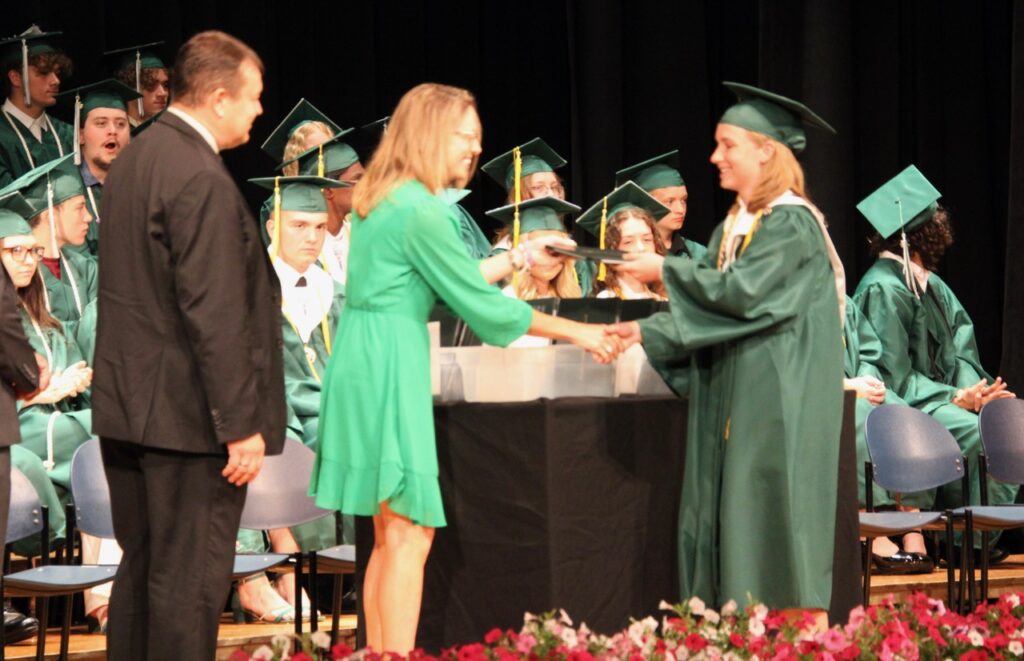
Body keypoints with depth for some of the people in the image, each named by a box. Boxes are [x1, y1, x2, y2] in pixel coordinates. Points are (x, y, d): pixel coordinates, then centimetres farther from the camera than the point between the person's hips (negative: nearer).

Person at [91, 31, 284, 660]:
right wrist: (242, 425, -19)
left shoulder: (133, 159, 11)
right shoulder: (202, 180, -19)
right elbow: (214, 317, -22)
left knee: (141, 568, 15)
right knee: (190, 581, -3)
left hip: (127, 406, 10)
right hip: (187, 416, -10)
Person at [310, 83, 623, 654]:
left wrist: (519, 256, 27)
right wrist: (575, 332, -4)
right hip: (389, 368, -10)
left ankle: (379, 654, 15)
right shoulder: (422, 210, -14)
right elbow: (478, 301, -11)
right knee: (410, 535, -7)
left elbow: (448, 281, 24)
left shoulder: (386, 199, 15)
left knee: (392, 532, 13)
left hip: (365, 364, 10)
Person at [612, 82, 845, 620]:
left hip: (778, 402, -9)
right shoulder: (733, 227, 15)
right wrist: (645, 332, 5)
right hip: (731, 398, 9)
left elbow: (743, 292, -20)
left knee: (771, 516, -8)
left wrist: (667, 270, -12)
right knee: (725, 519, 5)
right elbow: (709, 312, 16)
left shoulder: (793, 224, -10)